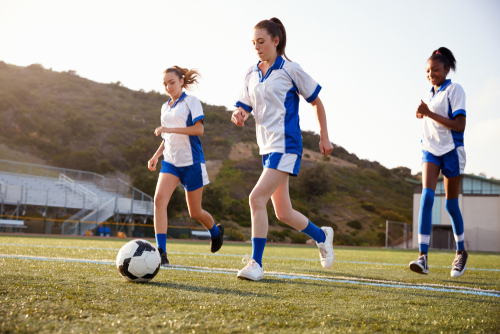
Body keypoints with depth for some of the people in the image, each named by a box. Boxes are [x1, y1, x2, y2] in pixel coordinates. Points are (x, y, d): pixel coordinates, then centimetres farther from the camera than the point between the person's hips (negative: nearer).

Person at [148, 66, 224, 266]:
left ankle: (216, 231, 38)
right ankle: (161, 253, -22)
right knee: (159, 199, -20)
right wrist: (156, 156, 10)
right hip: (170, 161, 5)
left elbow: (199, 129, -16)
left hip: (191, 161, -5)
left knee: (195, 212, 4)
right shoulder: (165, 107, 16)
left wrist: (170, 129, -23)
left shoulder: (191, 101, -3)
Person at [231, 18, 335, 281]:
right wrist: (238, 116, -10)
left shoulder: (289, 70, -5)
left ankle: (256, 264, -12)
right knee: (283, 213, 11)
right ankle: (322, 236, 37)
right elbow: (244, 109, 15)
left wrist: (324, 138, 4)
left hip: (286, 146, -7)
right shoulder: (251, 75, 11)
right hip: (267, 147, 7)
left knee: (257, 198, -20)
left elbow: (316, 102, 3)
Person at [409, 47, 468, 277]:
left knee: (451, 204, 4)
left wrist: (429, 113, -21)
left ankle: (460, 252, 28)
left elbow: (460, 125, -17)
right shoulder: (430, 94, 13)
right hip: (430, 150, 5)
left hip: (451, 151, -5)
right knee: (426, 197, -15)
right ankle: (423, 256, -23)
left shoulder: (454, 90, -8)